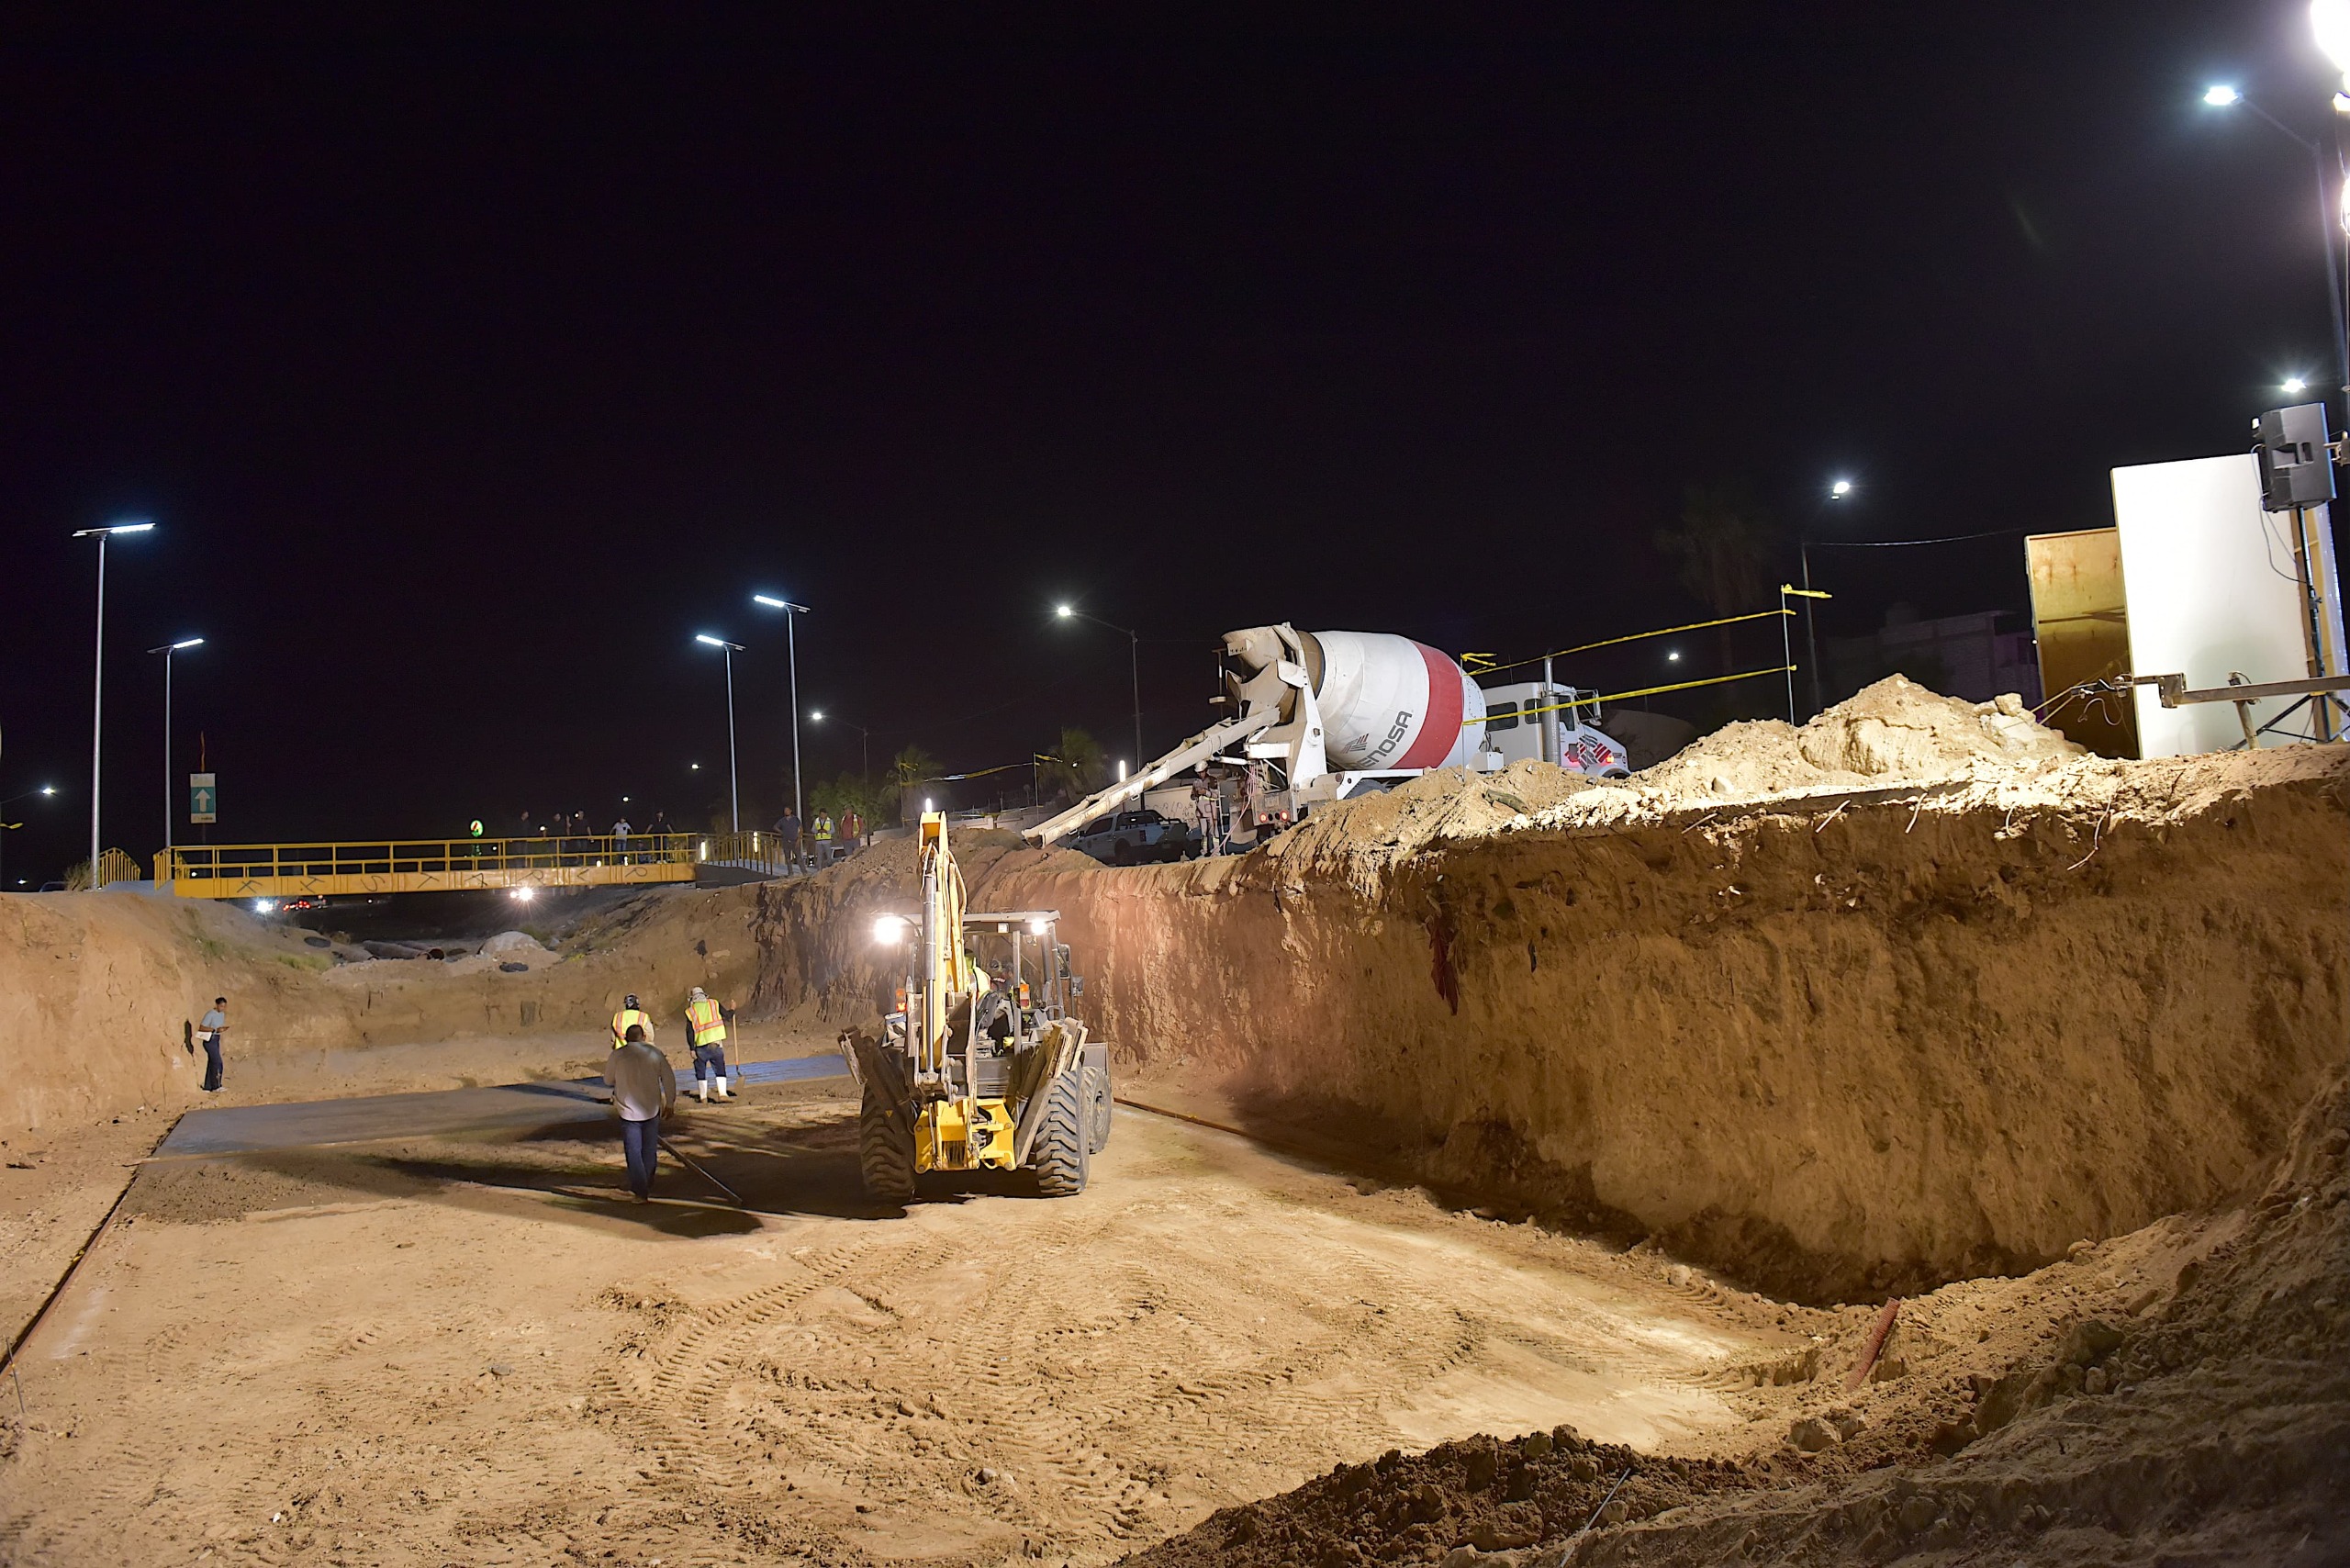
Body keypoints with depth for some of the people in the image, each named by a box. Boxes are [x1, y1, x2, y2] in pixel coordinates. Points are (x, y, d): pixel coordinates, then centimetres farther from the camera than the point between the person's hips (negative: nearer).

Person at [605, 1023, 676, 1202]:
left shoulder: (617, 1055, -6)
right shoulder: (655, 1053, -2)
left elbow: (608, 1080, 8)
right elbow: (669, 1079, 0)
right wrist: (670, 1103, 10)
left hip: (628, 1111, -2)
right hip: (652, 1110, 2)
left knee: (633, 1152, 1)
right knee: (649, 1150, 16)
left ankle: (640, 1192, -6)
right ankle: (647, 1188, 25)